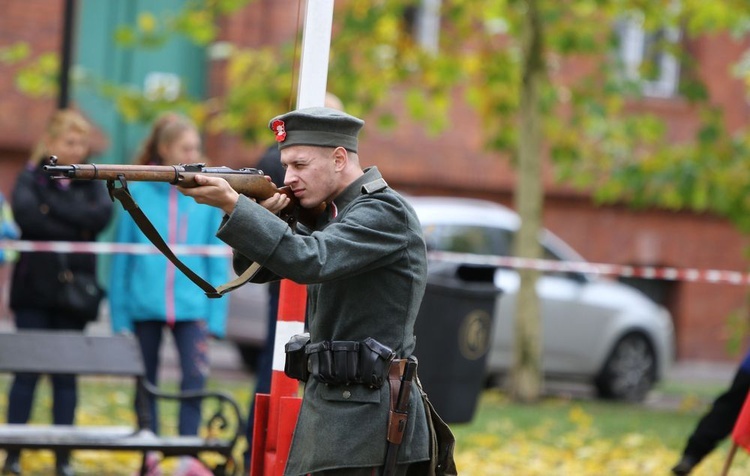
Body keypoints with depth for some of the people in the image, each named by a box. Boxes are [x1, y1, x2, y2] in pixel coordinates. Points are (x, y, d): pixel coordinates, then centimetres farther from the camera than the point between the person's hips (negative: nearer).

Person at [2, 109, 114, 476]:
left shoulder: (92, 181, 11)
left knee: (67, 373, 3)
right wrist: (77, 229, -15)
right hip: (35, 288, -2)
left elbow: (103, 215, -9)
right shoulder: (31, 177, 3)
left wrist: (53, 207, -13)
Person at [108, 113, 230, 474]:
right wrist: (120, 316, 0)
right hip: (144, 305, 0)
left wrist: (215, 317, -2)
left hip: (192, 305, 0)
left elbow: (218, 260, 4)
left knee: (195, 377, -14)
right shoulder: (138, 191, 0)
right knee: (146, 384, 9)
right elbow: (121, 257, 2)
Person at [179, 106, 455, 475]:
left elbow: (311, 260, -27)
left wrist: (234, 204, -30)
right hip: (327, 406, 9)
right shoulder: (329, 215, 16)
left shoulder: (385, 213, -12)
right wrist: (261, 215, -6)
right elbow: (256, 268, 15)